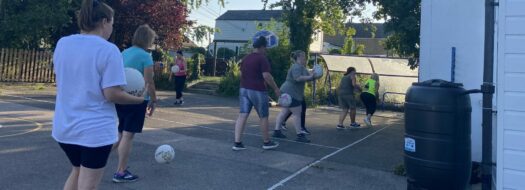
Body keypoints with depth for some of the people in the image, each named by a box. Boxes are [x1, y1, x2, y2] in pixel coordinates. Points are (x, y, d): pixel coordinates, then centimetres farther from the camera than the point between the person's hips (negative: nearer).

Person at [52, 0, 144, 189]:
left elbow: (63, 81, 15)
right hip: (95, 130, -6)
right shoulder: (109, 49, -16)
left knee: (77, 171, 28)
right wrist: (139, 99, -5)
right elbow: (112, 95, -19)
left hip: (64, 127, 6)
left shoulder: (62, 43, 3)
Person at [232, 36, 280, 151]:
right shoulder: (262, 58, -11)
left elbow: (241, 74, 21)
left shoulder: (246, 58, 13)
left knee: (242, 115, 2)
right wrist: (276, 88, -10)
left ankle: (237, 143, -3)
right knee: (263, 117, 7)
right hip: (258, 91, -7)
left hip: (244, 89, 7)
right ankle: (266, 142, 19)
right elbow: (266, 76, -18)